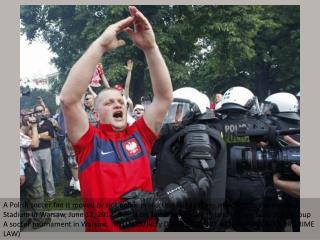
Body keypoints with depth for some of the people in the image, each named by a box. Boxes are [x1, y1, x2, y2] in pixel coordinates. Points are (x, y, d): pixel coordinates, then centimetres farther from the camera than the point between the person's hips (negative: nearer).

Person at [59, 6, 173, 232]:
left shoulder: (140, 135, 2)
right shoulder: (89, 140, -5)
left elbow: (165, 96, -5)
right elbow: (69, 98, -20)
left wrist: (150, 47, -17)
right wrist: (101, 44, -24)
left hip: (147, 227, 3)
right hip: (102, 228, -3)